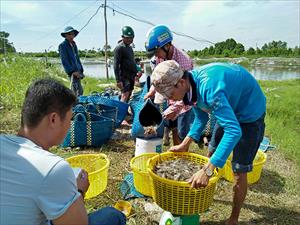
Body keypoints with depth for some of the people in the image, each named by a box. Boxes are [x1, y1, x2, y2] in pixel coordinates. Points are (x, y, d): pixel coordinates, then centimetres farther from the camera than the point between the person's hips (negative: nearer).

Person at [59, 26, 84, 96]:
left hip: (77, 70, 8)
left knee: (73, 90, 13)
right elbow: (64, 61, -11)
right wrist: (72, 71, -18)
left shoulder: (74, 44, 19)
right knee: (79, 90, -13)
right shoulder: (62, 45, -5)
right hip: (72, 72, -8)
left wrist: (81, 70, 15)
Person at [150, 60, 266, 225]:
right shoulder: (192, 83, -12)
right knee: (212, 153, 19)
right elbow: (201, 117, 2)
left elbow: (234, 131, -45)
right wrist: (184, 145, -5)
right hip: (229, 108, 8)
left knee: (239, 172, -4)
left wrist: (207, 170, -48)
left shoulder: (209, 88, -40)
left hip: (250, 113, -8)